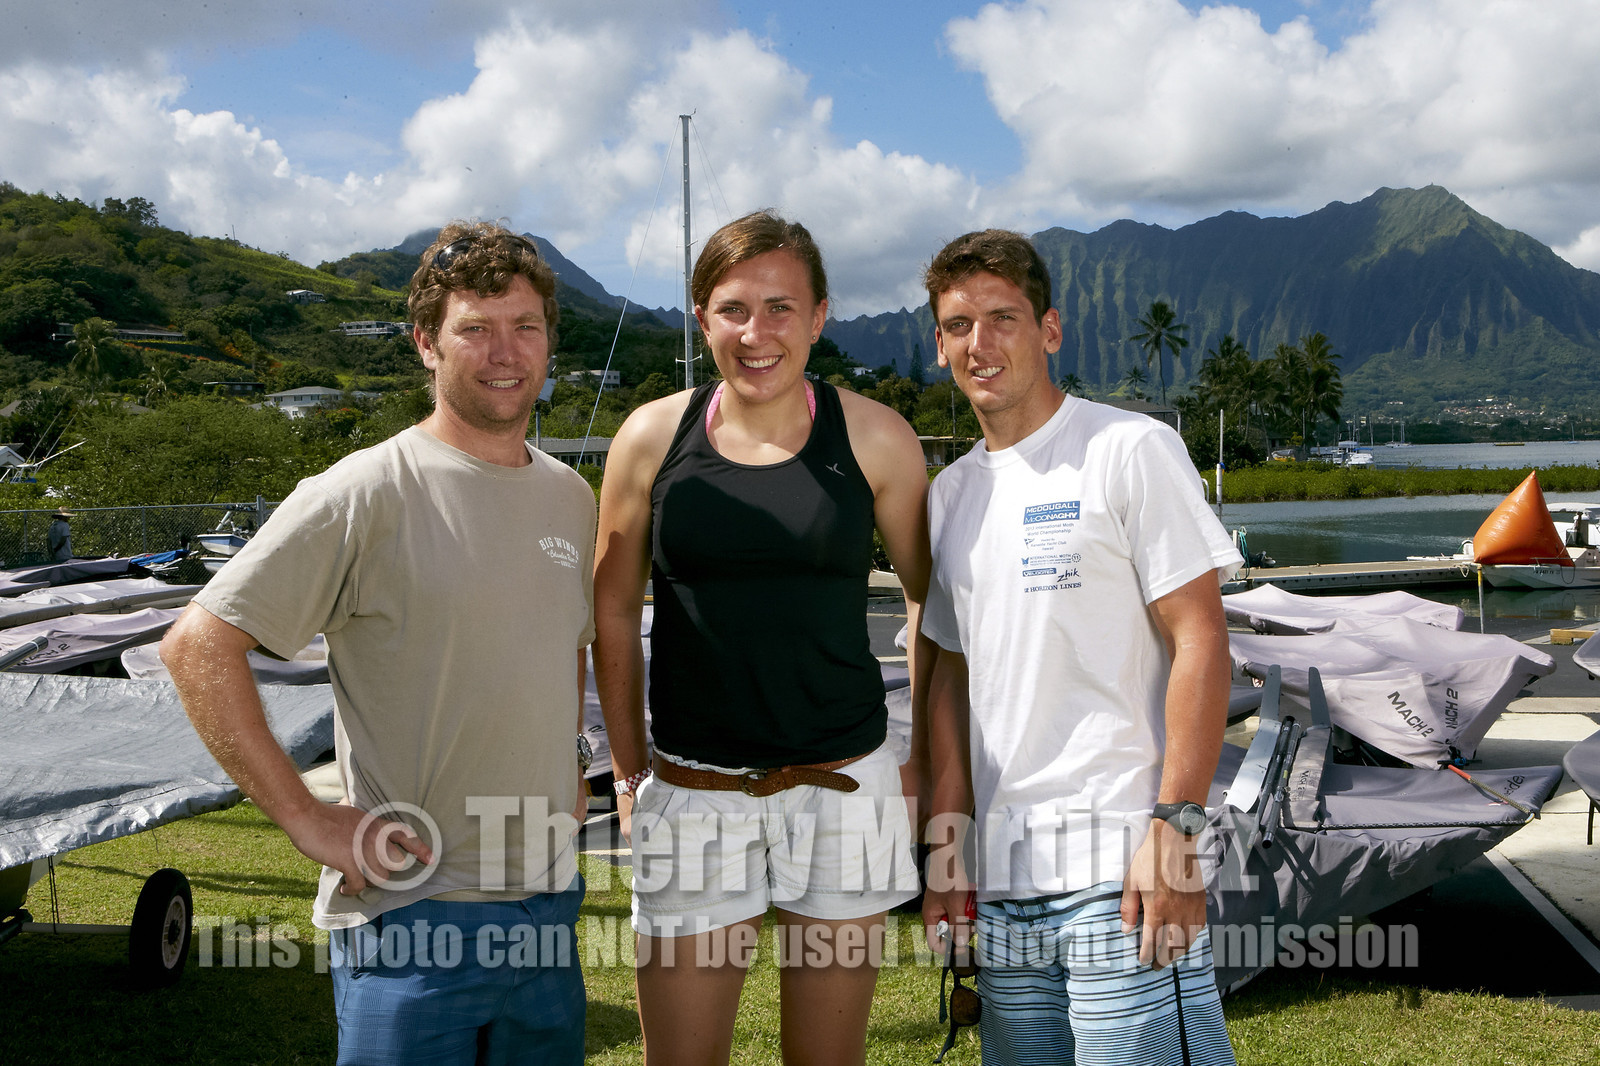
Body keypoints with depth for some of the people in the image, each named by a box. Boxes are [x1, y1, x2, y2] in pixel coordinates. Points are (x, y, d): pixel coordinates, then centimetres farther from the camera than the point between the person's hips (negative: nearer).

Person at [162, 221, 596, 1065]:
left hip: (549, 902, 7)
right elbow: (196, 647, -15)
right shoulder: (367, 495, -12)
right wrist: (306, 818, -16)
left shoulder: (571, 498, 9)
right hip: (414, 915, -6)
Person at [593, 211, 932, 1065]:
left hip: (844, 787, 0)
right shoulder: (653, 437, -2)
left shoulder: (874, 439, -4)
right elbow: (613, 613, 7)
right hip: (691, 797, 0)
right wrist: (628, 773, 7)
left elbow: (931, 595, 7)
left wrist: (934, 755, 6)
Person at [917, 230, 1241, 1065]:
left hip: (1116, 868, -6)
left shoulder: (1129, 451, -4)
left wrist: (1175, 827, -16)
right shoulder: (950, 495, 14)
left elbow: (1201, 643, -9)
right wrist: (947, 846, 12)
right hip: (1004, 878, 6)